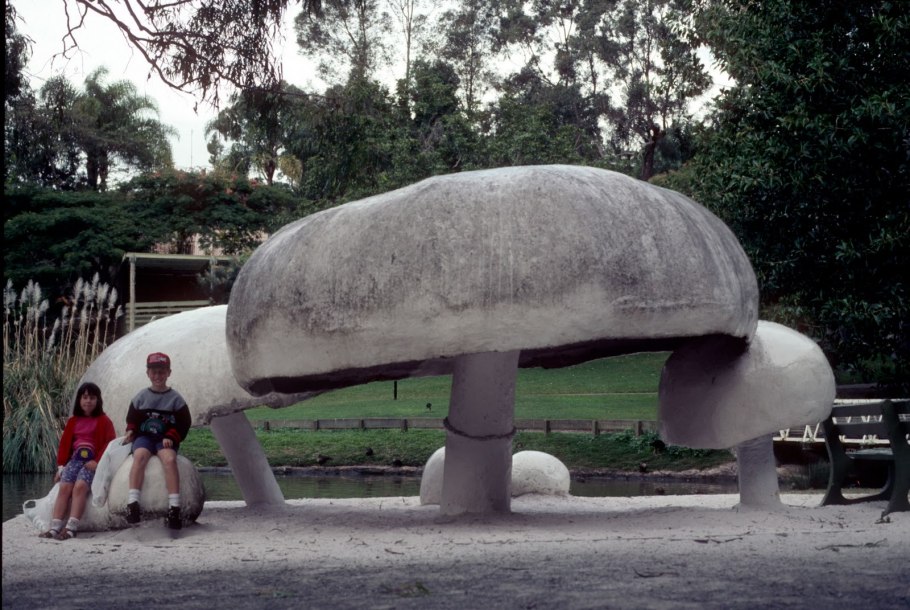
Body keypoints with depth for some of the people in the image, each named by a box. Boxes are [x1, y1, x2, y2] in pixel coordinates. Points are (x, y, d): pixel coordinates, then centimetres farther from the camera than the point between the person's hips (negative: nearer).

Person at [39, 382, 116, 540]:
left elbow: (110, 443, -2)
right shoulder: (73, 421, 19)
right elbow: (64, 444, 17)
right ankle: (55, 527, -30)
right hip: (75, 458, 4)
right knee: (64, 487, -21)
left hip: (92, 461, -4)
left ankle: (71, 528, -39)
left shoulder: (103, 421, 6)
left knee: (80, 486, -30)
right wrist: (61, 466, 5)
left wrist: (97, 461, -15)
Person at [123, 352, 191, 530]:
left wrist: (171, 437, -11)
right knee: (140, 455, -33)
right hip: (143, 437, 1)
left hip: (166, 440, -1)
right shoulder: (141, 397, 11)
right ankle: (132, 503, -43)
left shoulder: (175, 398, 6)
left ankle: (174, 508, -39)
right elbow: (132, 419, 18)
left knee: (170, 459, -33)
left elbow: (184, 423, 4)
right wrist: (131, 431, -4)